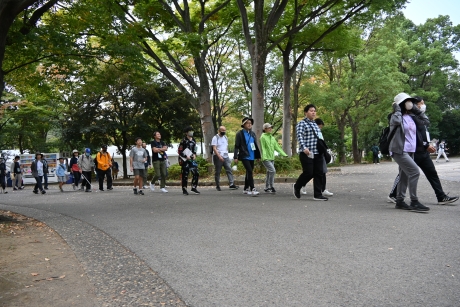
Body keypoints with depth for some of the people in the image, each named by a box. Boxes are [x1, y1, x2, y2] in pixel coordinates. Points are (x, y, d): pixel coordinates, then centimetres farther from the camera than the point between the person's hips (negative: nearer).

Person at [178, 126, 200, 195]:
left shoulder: (193, 140, 10)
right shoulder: (183, 141, -10)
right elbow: (179, 151, -9)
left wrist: (194, 155, 4)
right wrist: (186, 156, -15)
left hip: (192, 159, 6)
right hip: (185, 160, -6)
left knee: (196, 173, -3)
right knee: (185, 175, -1)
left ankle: (194, 187, 9)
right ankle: (184, 190, 10)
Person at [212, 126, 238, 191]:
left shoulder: (225, 137, 15)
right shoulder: (215, 138, -4)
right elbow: (214, 148, -12)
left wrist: (227, 154, 11)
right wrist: (219, 156, -22)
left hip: (226, 157, 5)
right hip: (218, 157, -5)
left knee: (229, 170, -7)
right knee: (217, 172, 2)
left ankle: (231, 184, -10)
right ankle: (217, 186, 10)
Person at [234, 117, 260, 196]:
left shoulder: (253, 133, 14)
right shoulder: (240, 134, -4)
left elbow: (256, 145, 18)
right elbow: (236, 146, -6)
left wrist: (258, 156, 18)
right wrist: (235, 157, -11)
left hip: (252, 156, 7)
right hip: (244, 156, -6)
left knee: (249, 172, 12)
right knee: (250, 172, -16)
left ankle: (246, 189, 24)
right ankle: (252, 189, -18)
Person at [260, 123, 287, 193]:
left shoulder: (272, 138, 15)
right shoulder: (263, 137, -7)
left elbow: (277, 147, 17)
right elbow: (263, 148, -14)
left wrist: (284, 154, 10)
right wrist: (264, 157, -26)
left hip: (272, 158, 7)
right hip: (266, 159, -7)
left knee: (269, 173, 9)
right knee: (273, 170, -16)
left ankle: (267, 188, 16)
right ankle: (271, 187, -7)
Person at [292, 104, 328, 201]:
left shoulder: (315, 124, 21)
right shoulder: (302, 123, -4)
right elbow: (299, 136, -18)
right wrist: (304, 148, -33)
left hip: (318, 153, 7)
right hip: (307, 153, -7)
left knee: (319, 173, 3)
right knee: (308, 173, -8)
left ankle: (317, 194, 8)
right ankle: (296, 186, 17)